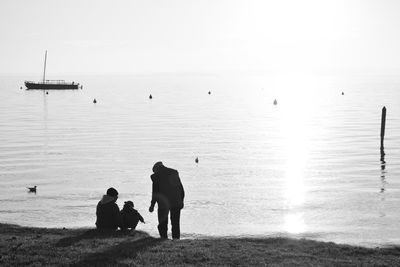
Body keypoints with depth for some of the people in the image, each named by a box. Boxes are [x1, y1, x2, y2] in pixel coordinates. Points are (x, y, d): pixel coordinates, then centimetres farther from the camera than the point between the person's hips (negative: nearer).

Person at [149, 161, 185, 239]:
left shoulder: (156, 176, -6)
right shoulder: (174, 172, 7)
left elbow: (155, 192, -4)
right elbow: (181, 189, 8)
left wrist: (152, 205, 5)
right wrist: (181, 201, 15)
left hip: (163, 204, -4)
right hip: (176, 202, 4)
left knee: (163, 224, 7)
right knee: (175, 223, 12)